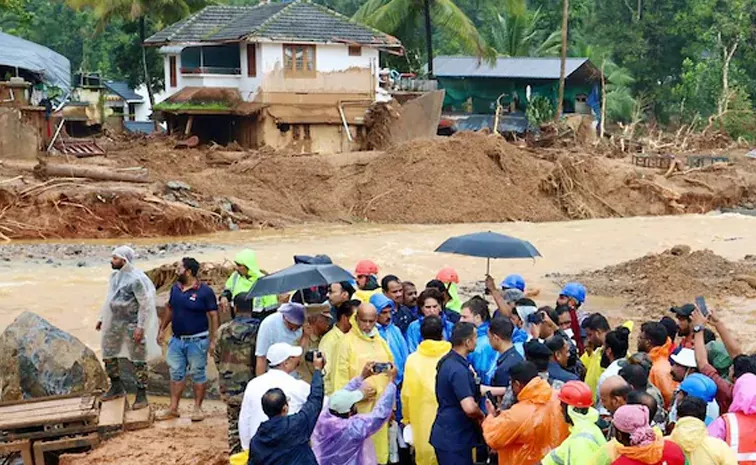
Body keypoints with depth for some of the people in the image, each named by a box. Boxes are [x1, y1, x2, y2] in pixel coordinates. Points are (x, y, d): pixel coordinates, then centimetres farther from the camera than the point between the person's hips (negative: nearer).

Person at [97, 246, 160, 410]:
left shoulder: (136, 279, -20)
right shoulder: (115, 275, 5)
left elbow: (145, 304, -19)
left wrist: (140, 327, -21)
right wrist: (102, 318, 17)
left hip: (132, 324, -8)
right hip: (115, 321, 8)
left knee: (138, 359, 0)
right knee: (108, 353, 14)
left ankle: (142, 396, 8)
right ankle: (117, 387, 32)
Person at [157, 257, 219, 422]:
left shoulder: (205, 291, -13)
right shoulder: (175, 288, 5)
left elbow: (213, 316, -11)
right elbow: (169, 309, 18)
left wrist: (212, 340, -13)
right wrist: (162, 329, 15)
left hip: (197, 341, -6)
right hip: (177, 340, 6)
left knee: (198, 374, 5)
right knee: (176, 374, 11)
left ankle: (197, 408, 17)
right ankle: (173, 408, 19)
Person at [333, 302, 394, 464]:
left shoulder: (381, 341, 11)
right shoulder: (347, 342, -8)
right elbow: (341, 377, -8)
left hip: (381, 404, 5)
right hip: (359, 405, -5)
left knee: (379, 445, 10)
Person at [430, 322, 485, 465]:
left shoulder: (448, 360, 8)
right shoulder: (458, 369, -24)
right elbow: (470, 408, -31)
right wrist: (481, 416, -10)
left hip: (448, 434, 10)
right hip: (454, 438, -10)